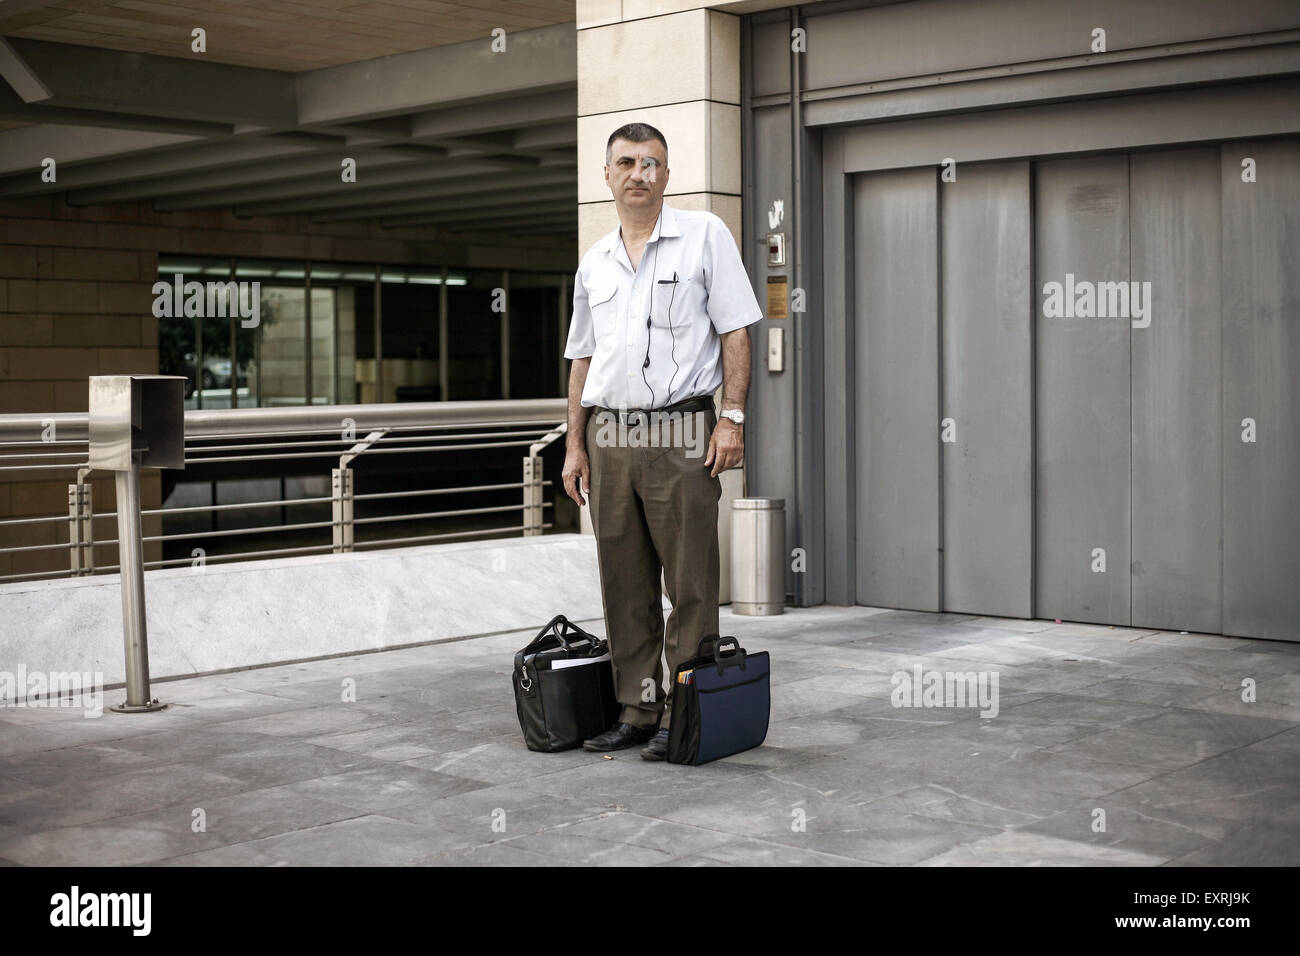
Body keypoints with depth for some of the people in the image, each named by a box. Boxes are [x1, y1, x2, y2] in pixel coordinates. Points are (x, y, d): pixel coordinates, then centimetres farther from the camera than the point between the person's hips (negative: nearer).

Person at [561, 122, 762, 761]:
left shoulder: (704, 236, 2)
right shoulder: (594, 262, 16)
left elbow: (736, 332, -2)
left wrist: (733, 418, -12)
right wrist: (574, 445, 13)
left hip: (681, 437, -5)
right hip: (609, 438, 5)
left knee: (690, 585, -4)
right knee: (624, 586, 8)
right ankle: (636, 710, 17)